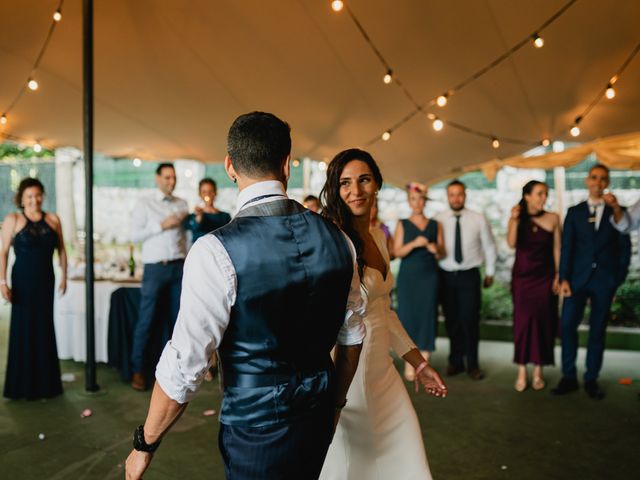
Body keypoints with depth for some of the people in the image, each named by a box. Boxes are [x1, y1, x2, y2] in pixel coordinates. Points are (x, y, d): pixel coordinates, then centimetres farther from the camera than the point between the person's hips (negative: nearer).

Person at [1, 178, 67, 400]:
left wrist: (64, 276, 5)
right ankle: (22, 385, 16)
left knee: (45, 329, 8)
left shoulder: (53, 219, 5)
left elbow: (61, 249, 10)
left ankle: (45, 383, 20)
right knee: (23, 329, 4)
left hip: (46, 280, 3)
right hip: (23, 280, -3)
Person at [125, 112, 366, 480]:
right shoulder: (336, 239, -5)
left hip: (256, 429, -5)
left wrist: (145, 445, -3)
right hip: (317, 422, 5)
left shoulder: (217, 252, -22)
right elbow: (353, 335, 5)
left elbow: (185, 366, -19)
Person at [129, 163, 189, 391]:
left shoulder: (182, 204, 12)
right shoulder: (145, 204, 4)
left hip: (179, 267, 3)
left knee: (178, 318, 8)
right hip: (155, 267, -3)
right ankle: (138, 370, 8)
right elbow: (134, 235, -4)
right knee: (146, 320, -1)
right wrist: (161, 225, -12)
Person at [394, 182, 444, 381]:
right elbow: (397, 252, -5)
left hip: (429, 276, 1)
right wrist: (414, 244, -20)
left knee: (427, 316, -1)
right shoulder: (403, 224, 5)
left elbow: (442, 254, 10)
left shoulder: (435, 225, 9)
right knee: (408, 316, -1)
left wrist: (436, 250, -11)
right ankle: (409, 364, 9)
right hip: (408, 276, -1)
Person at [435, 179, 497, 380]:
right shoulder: (438, 220, -1)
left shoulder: (478, 219, -1)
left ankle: (472, 364, 13)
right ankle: (455, 361, 23)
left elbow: (489, 247, 8)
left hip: (469, 275, -1)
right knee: (451, 320, 8)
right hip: (446, 276, 1)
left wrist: (490, 273, 12)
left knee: (470, 320, -3)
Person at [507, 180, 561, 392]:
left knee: (543, 323, 3)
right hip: (522, 278, 0)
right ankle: (521, 372, 6)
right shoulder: (516, 218, 0)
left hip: (545, 278, 0)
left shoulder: (552, 218, -1)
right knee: (522, 322, -1)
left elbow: (557, 249, 1)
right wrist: (515, 219, -22)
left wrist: (558, 276, -4)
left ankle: (538, 371, 15)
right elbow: (511, 244, -14)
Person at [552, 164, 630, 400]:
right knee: (567, 325, -8)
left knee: (598, 330, 5)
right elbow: (566, 247, 2)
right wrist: (564, 279, -8)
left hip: (604, 280, 0)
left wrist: (618, 280, 0)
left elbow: (624, 249, 6)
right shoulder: (574, 212, 8)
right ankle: (569, 377, 3)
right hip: (578, 277, 0)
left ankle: (591, 380, 14)